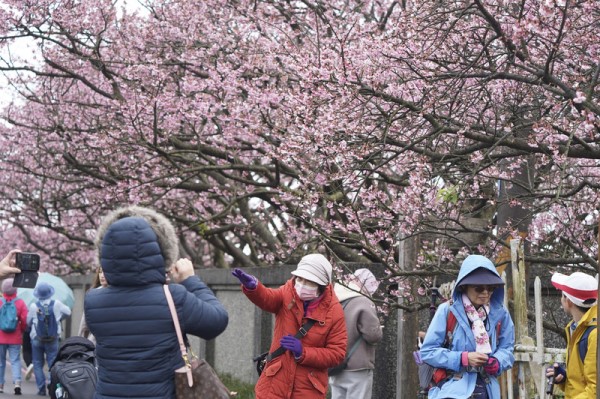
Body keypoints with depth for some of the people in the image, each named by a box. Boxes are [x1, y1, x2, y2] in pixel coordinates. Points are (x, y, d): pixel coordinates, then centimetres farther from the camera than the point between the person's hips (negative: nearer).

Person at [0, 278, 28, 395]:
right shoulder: (20, 303, -4)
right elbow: (25, 320, -7)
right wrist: (21, 330, 11)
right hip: (15, 338, 0)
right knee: (15, 361, 2)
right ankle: (17, 382, -15)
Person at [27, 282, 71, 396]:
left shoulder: (33, 306, -13)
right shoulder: (56, 304, -10)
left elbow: (28, 322, -1)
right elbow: (68, 312, 6)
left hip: (37, 340, 0)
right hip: (53, 340, 0)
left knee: (38, 365, 11)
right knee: (53, 363, 6)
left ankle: (41, 388, 6)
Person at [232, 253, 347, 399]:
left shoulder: (334, 311, -7)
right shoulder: (288, 293, -3)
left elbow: (337, 354, -6)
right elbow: (267, 298, -25)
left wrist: (303, 352, -18)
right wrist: (252, 286, -47)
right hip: (274, 383, 1)